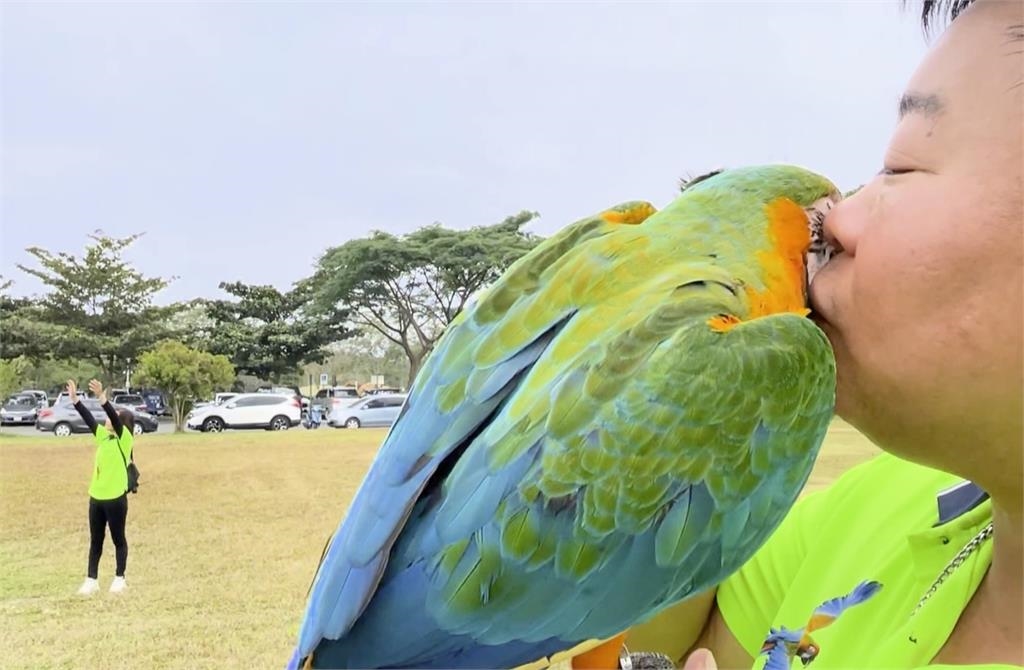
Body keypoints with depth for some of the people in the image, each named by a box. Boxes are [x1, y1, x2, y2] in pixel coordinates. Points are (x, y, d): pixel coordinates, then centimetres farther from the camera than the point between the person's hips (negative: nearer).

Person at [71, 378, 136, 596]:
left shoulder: (124, 438, -10)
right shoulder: (103, 436, 9)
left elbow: (115, 418, -25)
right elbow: (88, 419, 7)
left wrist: (102, 398, -36)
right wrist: (75, 399, -2)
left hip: (115, 498, -7)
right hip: (96, 497, 7)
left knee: (118, 540, 7)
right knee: (95, 541, 11)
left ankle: (119, 578, 17)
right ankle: (91, 580, 18)